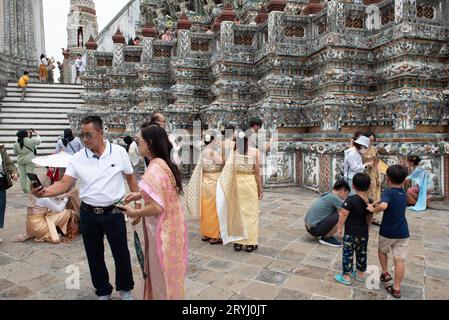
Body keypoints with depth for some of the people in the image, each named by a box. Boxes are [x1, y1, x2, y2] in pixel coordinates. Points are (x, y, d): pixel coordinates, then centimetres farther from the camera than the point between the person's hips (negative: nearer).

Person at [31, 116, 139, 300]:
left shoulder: (119, 152, -7)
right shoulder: (77, 158, -3)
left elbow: (131, 179, 2)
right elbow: (64, 184, -7)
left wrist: (137, 203, 0)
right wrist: (44, 192, -26)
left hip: (114, 212, -2)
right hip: (88, 214, 3)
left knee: (121, 254, 9)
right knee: (94, 256, 15)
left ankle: (125, 289, 34)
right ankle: (103, 292, 38)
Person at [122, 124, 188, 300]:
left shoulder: (154, 169, -24)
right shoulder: (166, 164, 4)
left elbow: (157, 207, -26)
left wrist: (134, 213, -11)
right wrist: (140, 195, 12)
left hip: (161, 230, -8)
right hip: (171, 226, 8)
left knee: (161, 274, 12)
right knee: (168, 271, 24)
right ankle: (170, 295, 41)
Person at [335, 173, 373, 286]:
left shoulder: (351, 199, -20)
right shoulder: (369, 201, 0)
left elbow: (344, 214, -20)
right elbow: (370, 217, 11)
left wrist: (339, 227, -9)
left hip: (351, 232, -6)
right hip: (364, 232, 6)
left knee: (348, 253, 4)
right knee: (362, 253, 18)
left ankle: (346, 276, 11)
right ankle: (360, 274, 32)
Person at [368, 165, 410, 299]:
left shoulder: (388, 192, -18)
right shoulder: (404, 192, 3)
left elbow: (383, 206, -37)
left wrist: (373, 209, -21)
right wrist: (378, 203, 7)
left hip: (387, 231, -4)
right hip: (403, 232, 4)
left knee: (382, 250, 25)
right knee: (399, 259, 5)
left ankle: (385, 273, 29)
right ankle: (396, 288, 10)